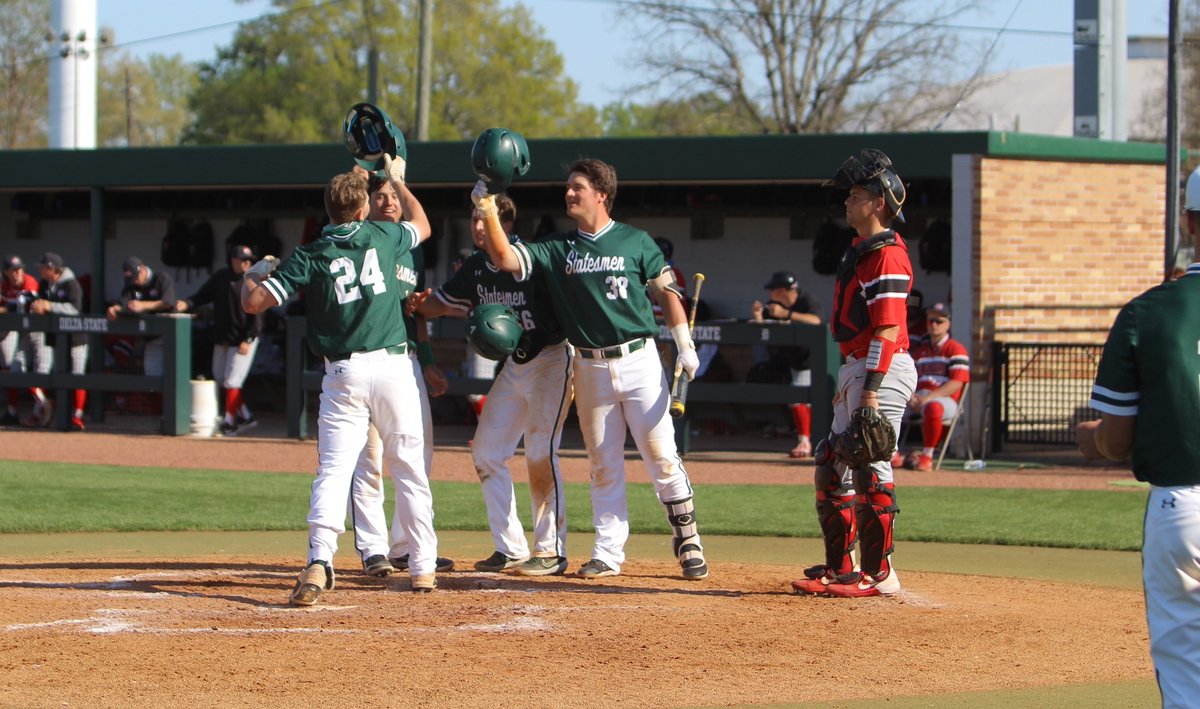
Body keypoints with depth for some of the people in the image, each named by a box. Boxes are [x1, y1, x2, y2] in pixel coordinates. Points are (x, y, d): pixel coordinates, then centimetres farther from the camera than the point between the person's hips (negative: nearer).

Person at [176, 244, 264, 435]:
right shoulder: (219, 277, 2)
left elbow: (256, 314, -13)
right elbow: (203, 296, 8)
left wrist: (248, 340, -18)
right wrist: (187, 304, -11)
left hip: (244, 339, -6)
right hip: (221, 338, 6)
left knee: (232, 380, -8)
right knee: (220, 378, 10)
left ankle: (229, 421, 3)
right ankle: (245, 416, 18)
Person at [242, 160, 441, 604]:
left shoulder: (308, 258, -2)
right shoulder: (383, 238, 5)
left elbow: (253, 302, -5)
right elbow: (422, 225, 29)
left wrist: (253, 274, 17)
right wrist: (396, 179, 42)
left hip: (343, 374, -1)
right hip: (392, 367, 1)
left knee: (333, 470, -6)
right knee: (409, 469, 11)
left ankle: (320, 561, -25)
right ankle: (423, 567, 14)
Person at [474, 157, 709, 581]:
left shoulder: (635, 242, 1)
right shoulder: (557, 247, 6)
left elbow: (666, 292, 5)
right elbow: (505, 258, -5)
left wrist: (685, 347, -2)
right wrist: (488, 212, -17)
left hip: (638, 360, -3)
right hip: (590, 368, 3)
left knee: (661, 456, -5)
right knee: (603, 464, 6)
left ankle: (688, 542, 7)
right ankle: (608, 553, 11)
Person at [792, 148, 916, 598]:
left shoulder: (886, 256, -15)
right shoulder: (860, 251, 17)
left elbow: (887, 329, -20)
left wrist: (870, 389, -24)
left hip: (883, 372, -11)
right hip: (857, 370, 11)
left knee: (870, 471, -9)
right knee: (832, 468, 13)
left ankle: (878, 574, -4)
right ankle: (840, 568, 19)